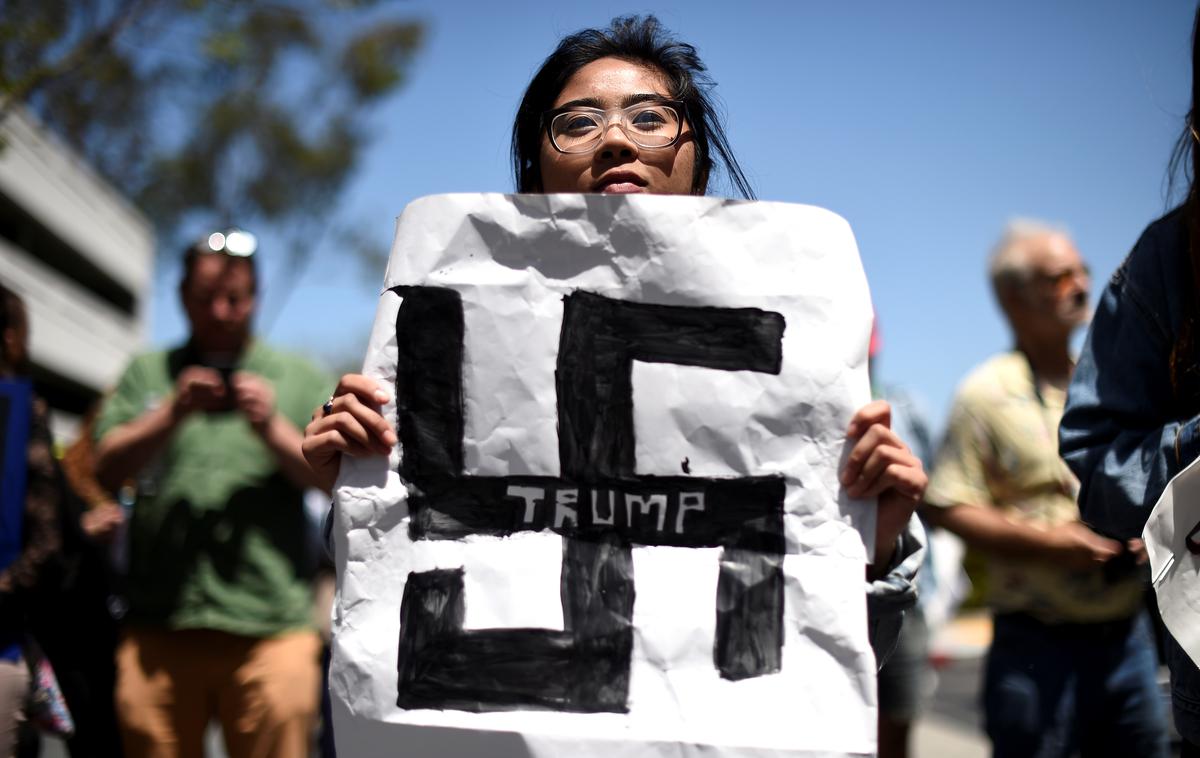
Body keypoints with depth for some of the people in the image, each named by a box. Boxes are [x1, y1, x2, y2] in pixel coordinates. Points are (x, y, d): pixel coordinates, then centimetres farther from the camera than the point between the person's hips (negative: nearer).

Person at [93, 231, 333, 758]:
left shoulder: (300, 378, 15)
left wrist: (272, 428, -8)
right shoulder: (146, 373, 18)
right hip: (158, 624, 1)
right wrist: (173, 413, -7)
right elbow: (107, 468, 7)